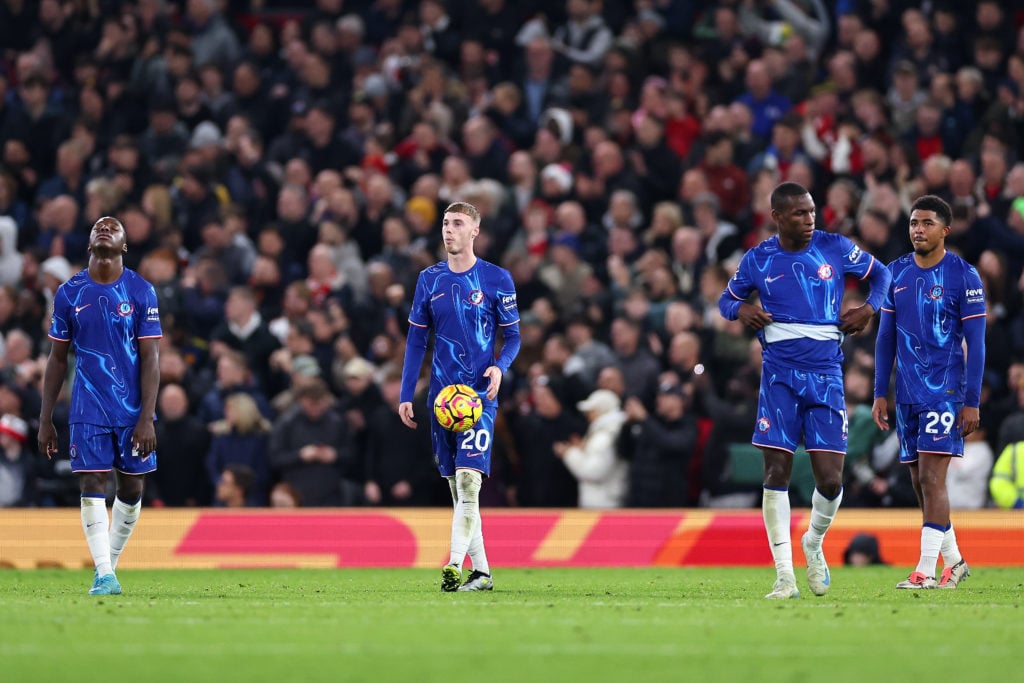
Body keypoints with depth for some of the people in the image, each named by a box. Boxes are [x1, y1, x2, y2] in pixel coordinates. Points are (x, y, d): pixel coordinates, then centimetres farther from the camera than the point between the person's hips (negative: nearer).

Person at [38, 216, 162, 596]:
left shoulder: (141, 292, -2)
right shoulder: (70, 293, 3)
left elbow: (150, 359, -4)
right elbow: (57, 358, 8)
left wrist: (147, 418, -13)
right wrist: (45, 421, 5)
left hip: (132, 409, 0)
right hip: (88, 410, 0)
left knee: (131, 488, 4)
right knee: (92, 486, -8)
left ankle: (110, 562, 21)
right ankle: (104, 575, -7)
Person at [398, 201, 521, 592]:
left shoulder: (497, 279, 0)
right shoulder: (429, 280, 9)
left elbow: (512, 336, 5)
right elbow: (416, 340, 12)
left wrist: (499, 367, -16)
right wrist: (405, 395, 7)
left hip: (480, 393, -4)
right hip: (441, 394, 4)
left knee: (468, 477, -18)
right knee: (456, 486, 5)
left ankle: (455, 565, -26)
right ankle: (480, 572, 11)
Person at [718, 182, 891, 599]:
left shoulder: (835, 248, 2)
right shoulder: (758, 260, 3)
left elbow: (880, 274, 17)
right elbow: (726, 299, 17)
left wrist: (869, 307, -2)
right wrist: (741, 309, -6)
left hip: (826, 375, 0)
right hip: (780, 375, 0)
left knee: (830, 480, -6)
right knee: (777, 473, -7)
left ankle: (814, 543, 27)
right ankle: (785, 577, -2)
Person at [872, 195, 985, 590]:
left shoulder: (963, 276, -6)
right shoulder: (897, 273, 9)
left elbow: (976, 343, -7)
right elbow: (886, 337, 14)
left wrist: (972, 402, -11)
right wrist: (880, 394, 9)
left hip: (946, 391, -6)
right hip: (908, 395, 6)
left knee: (931, 477, -13)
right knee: (920, 483, 9)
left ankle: (926, 572, -13)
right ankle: (953, 562, 22)